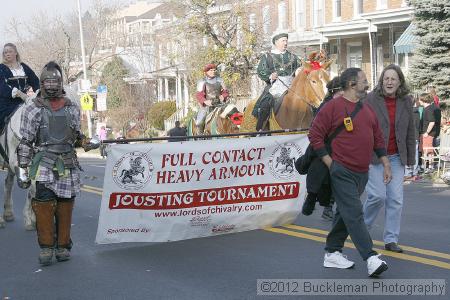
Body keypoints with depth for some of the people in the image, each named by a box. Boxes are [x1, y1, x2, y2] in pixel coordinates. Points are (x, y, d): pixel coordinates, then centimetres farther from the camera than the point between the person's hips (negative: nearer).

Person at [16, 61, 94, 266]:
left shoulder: (72, 108, 11)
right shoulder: (33, 110, 2)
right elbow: (25, 141, 1)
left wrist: (82, 141, 3)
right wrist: (23, 168, -3)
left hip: (68, 165, 3)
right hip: (44, 166, -3)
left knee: (65, 207, 4)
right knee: (44, 206, -10)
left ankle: (63, 246, 14)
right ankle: (46, 248, -1)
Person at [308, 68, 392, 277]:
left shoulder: (367, 110, 15)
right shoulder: (333, 107, -7)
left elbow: (378, 139, 20)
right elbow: (315, 135, -8)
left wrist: (386, 165, 13)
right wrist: (330, 163, -11)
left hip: (362, 173, 8)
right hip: (342, 172, -8)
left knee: (345, 214, 13)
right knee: (354, 214, -12)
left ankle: (332, 253, 23)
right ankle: (371, 258, -16)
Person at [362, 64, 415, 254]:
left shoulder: (406, 102, 5)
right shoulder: (371, 100, -6)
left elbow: (410, 131, 11)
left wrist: (411, 158, 9)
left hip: (396, 158, 4)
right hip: (374, 156, -4)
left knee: (396, 199, 0)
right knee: (378, 195, -10)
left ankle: (391, 240, 10)